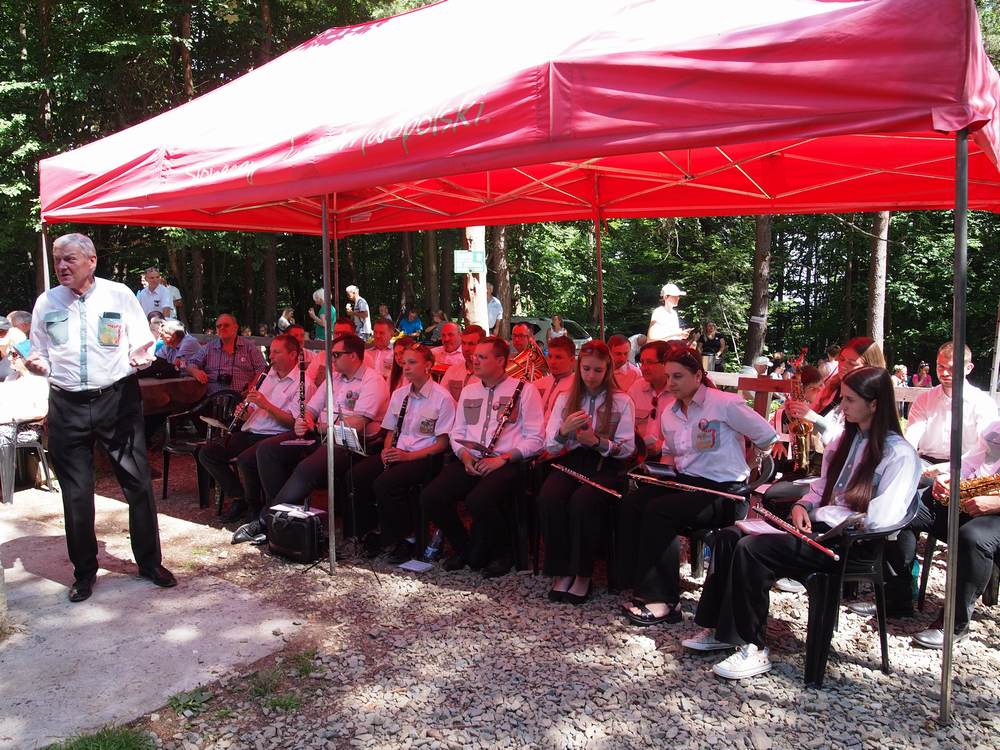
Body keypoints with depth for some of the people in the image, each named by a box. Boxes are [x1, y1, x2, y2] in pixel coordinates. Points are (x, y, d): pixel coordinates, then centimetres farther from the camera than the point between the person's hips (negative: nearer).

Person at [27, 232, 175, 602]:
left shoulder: (119, 295, 0)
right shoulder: (46, 303, 6)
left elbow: (143, 344, 2)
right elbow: (42, 359, 13)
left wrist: (140, 356, -20)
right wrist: (38, 365, -9)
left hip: (117, 399, -2)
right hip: (67, 405, 2)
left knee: (138, 483, 3)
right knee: (76, 494, 8)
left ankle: (149, 562, 20)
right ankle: (84, 571, 25)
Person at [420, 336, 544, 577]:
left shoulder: (524, 390, 2)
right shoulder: (468, 391, 20)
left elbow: (535, 439, -4)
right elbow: (457, 432, 21)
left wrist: (502, 458, -15)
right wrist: (464, 455, -1)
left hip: (506, 463, -5)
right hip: (470, 461, 6)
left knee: (478, 500, -34)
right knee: (430, 497, -19)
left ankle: (502, 553, -4)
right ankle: (463, 547, 7)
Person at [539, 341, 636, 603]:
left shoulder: (622, 402, 7)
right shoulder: (565, 399, 15)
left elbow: (627, 448, 0)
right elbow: (550, 447, 8)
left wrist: (598, 442, -18)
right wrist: (563, 431, -14)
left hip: (606, 465, -2)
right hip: (571, 460, 3)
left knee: (582, 501, -34)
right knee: (548, 499, -29)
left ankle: (583, 574, -16)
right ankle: (561, 571, -15)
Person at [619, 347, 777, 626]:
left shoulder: (724, 404, -9)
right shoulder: (669, 413, 12)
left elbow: (768, 438, -4)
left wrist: (741, 467, 5)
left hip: (725, 492, -7)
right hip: (684, 482, 7)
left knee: (658, 511, -28)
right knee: (631, 503, -18)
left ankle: (662, 600, -18)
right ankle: (644, 588, -15)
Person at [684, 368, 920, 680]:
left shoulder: (900, 454, -11)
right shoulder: (847, 440, 15)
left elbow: (881, 519, -22)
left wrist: (820, 514, -13)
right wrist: (803, 506, 0)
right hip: (819, 527, 9)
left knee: (751, 548, -26)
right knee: (728, 537, -7)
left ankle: (754, 649, -16)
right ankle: (719, 629, -1)